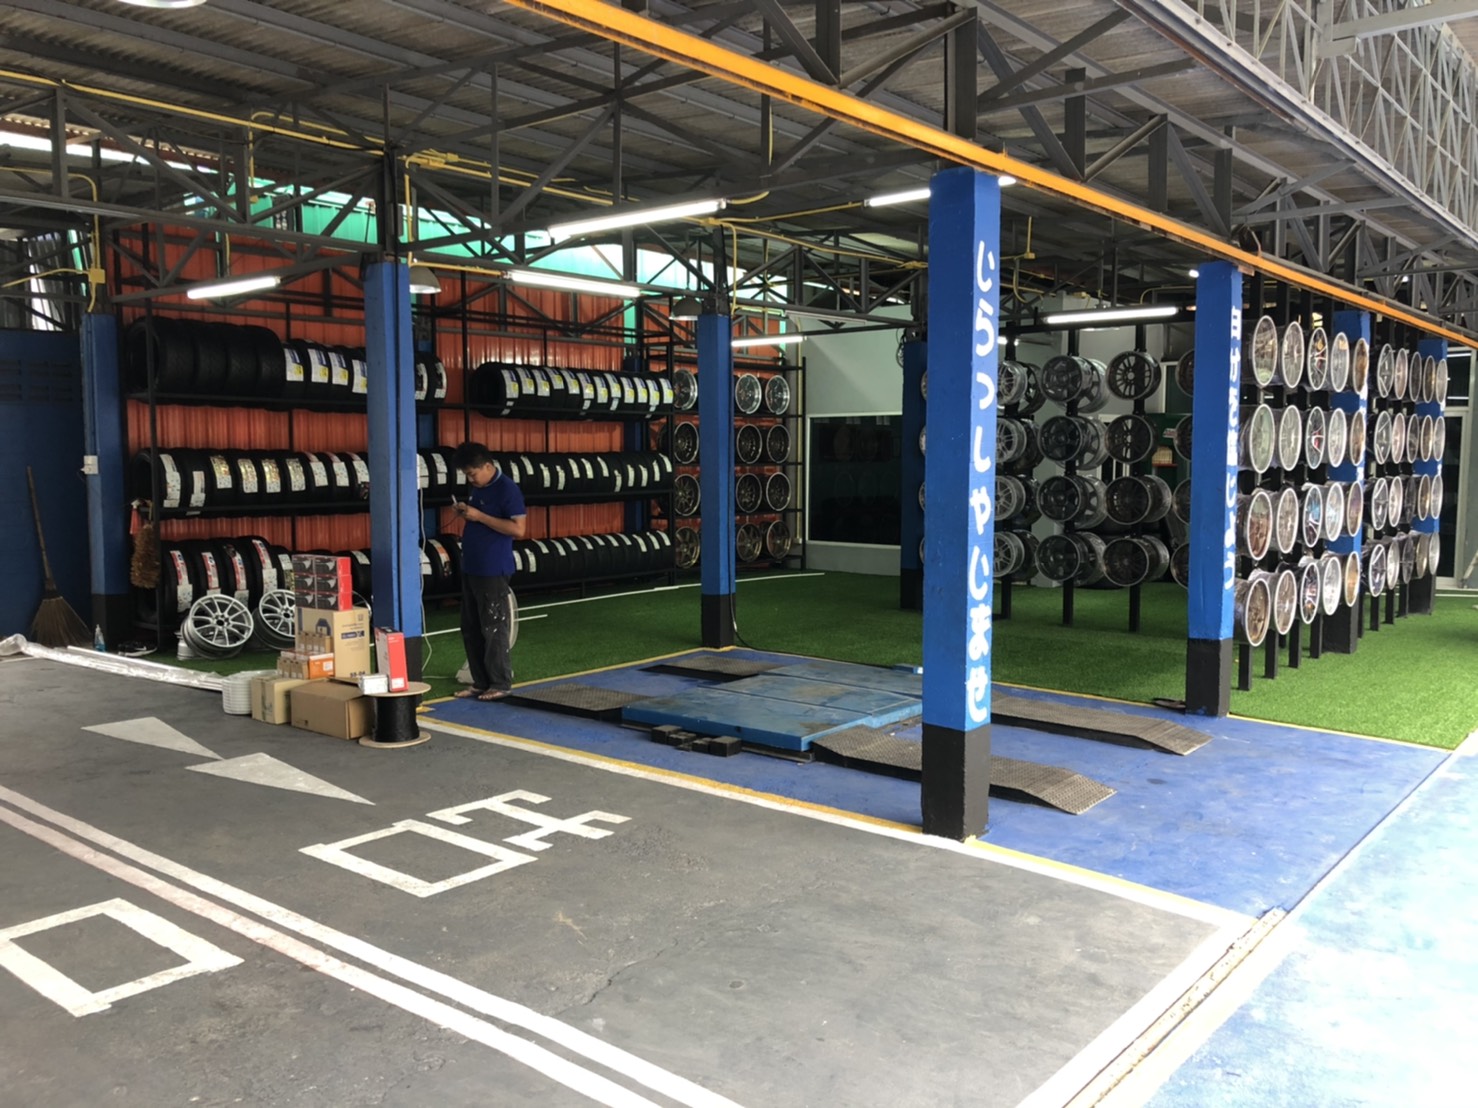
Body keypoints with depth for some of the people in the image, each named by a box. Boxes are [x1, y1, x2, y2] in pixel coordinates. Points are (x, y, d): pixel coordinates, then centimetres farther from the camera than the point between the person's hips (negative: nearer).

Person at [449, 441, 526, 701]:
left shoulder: (507, 489, -14)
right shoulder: (475, 486, 11)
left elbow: (518, 529, -19)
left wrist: (479, 516, -20)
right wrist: (464, 512, 1)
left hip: (494, 570, -8)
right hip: (470, 567, 9)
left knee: (494, 628, -2)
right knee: (471, 628, 11)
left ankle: (500, 684, 7)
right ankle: (481, 682, 20)